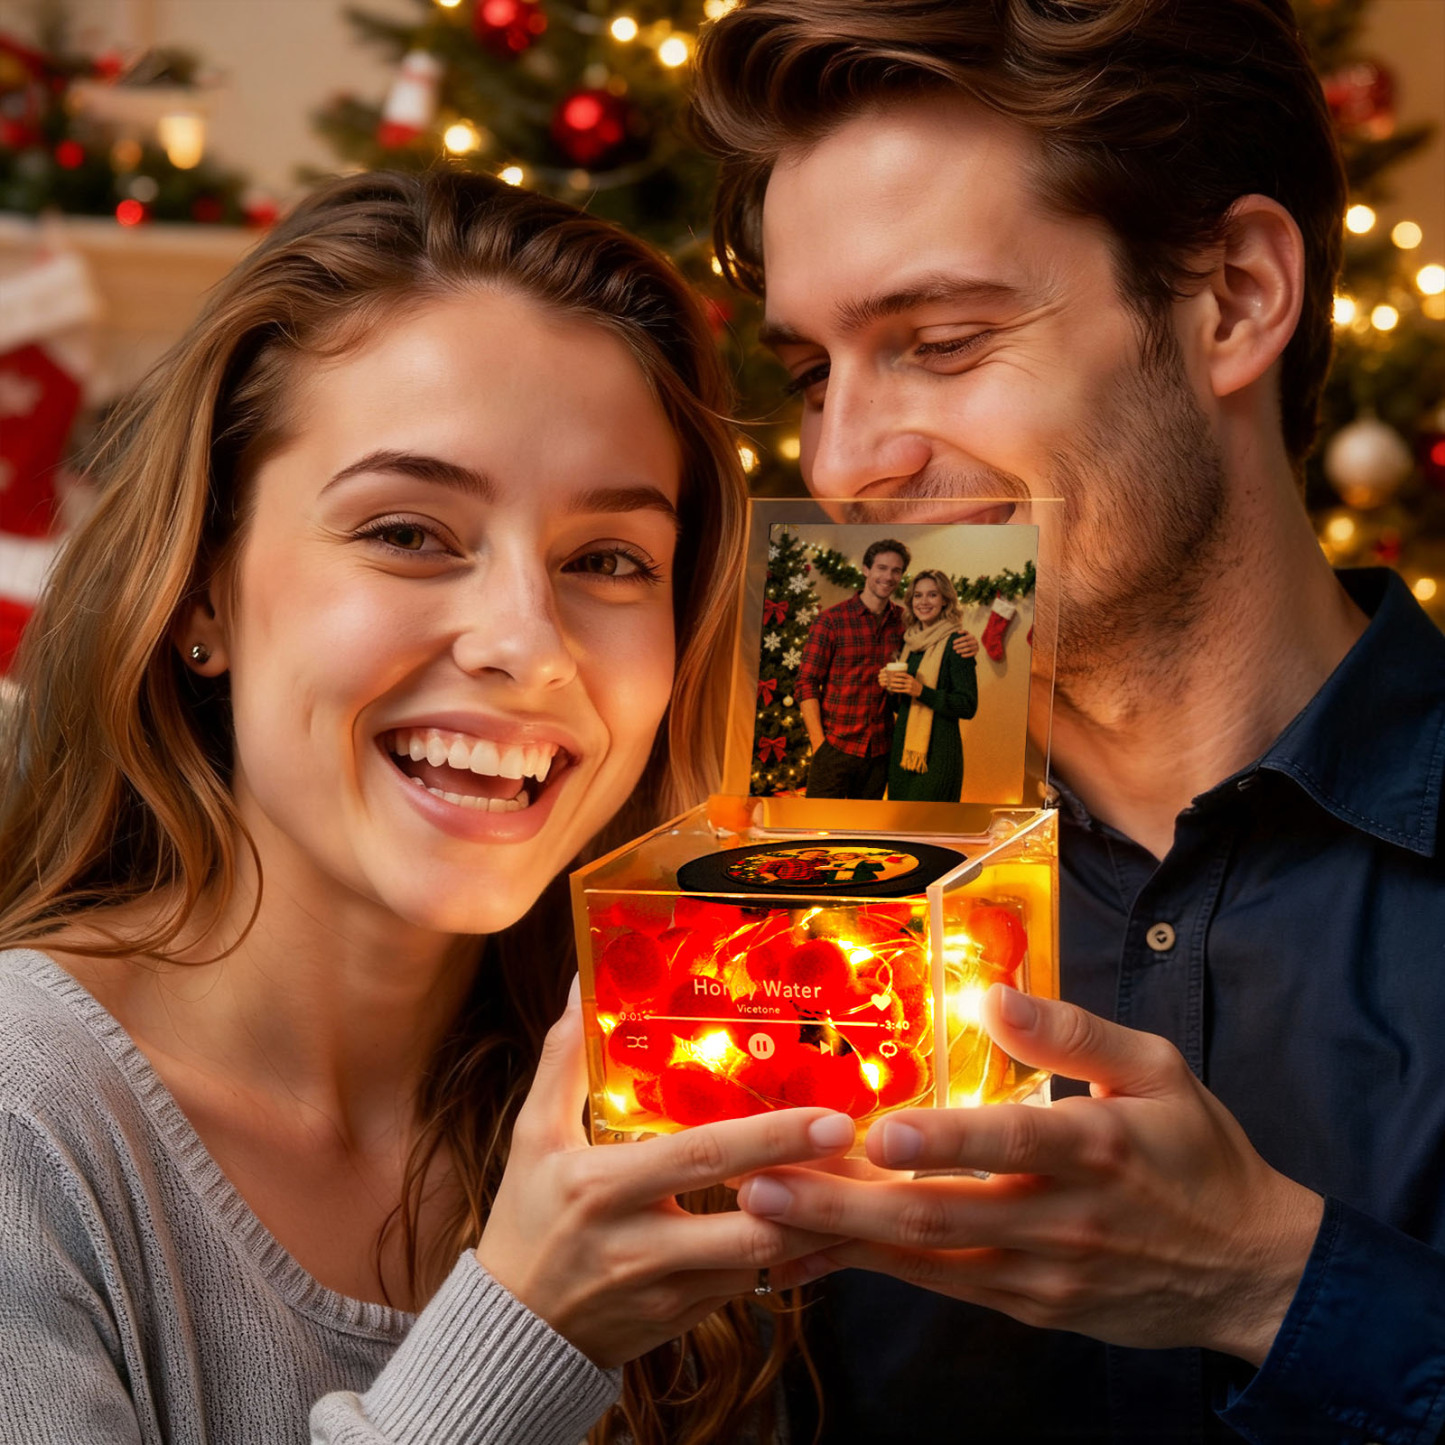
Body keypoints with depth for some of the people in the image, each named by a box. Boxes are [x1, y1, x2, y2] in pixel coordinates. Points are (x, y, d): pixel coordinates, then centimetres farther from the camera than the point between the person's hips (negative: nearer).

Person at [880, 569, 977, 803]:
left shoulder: (954, 643, -8)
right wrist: (888, 685, 0)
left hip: (936, 754, -7)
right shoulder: (909, 641, 13)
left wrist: (921, 691, -22)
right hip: (902, 748, 7)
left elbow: (968, 706, -13)